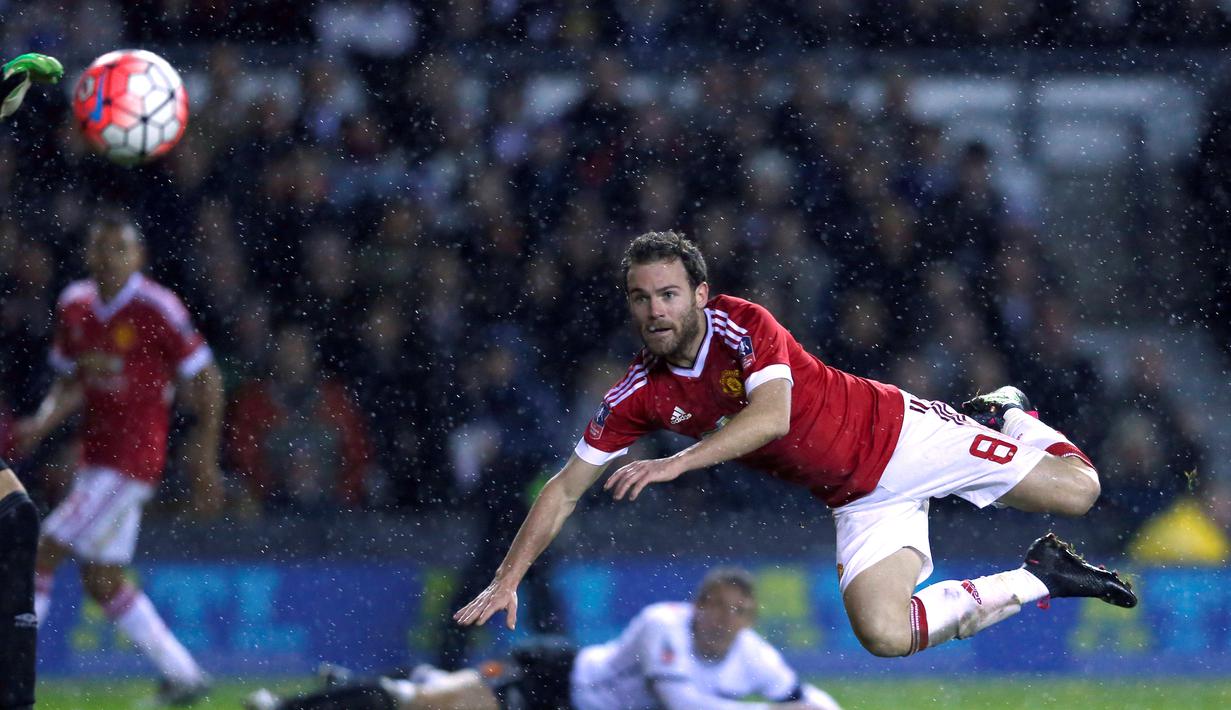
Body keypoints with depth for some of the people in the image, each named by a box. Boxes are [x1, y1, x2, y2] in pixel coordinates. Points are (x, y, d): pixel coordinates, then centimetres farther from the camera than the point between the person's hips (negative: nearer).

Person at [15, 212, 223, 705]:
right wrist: (42, 423, -1)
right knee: (103, 581, 11)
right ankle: (183, 674, 22)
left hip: (134, 456, -8)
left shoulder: (157, 309, -12)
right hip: (96, 456, 8)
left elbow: (205, 383, -6)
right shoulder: (74, 306, 8)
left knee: (45, 552, -13)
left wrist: (205, 460, -7)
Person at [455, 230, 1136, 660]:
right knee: (885, 634, -20)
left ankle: (1001, 416, 26)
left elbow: (773, 414, -38)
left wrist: (677, 462, -46)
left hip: (896, 433, -4)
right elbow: (564, 490, -3)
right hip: (859, 499, 4)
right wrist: (506, 582, -10)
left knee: (1076, 490, -10)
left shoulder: (742, 324, -22)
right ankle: (1039, 577, -1)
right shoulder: (638, 395, -8)